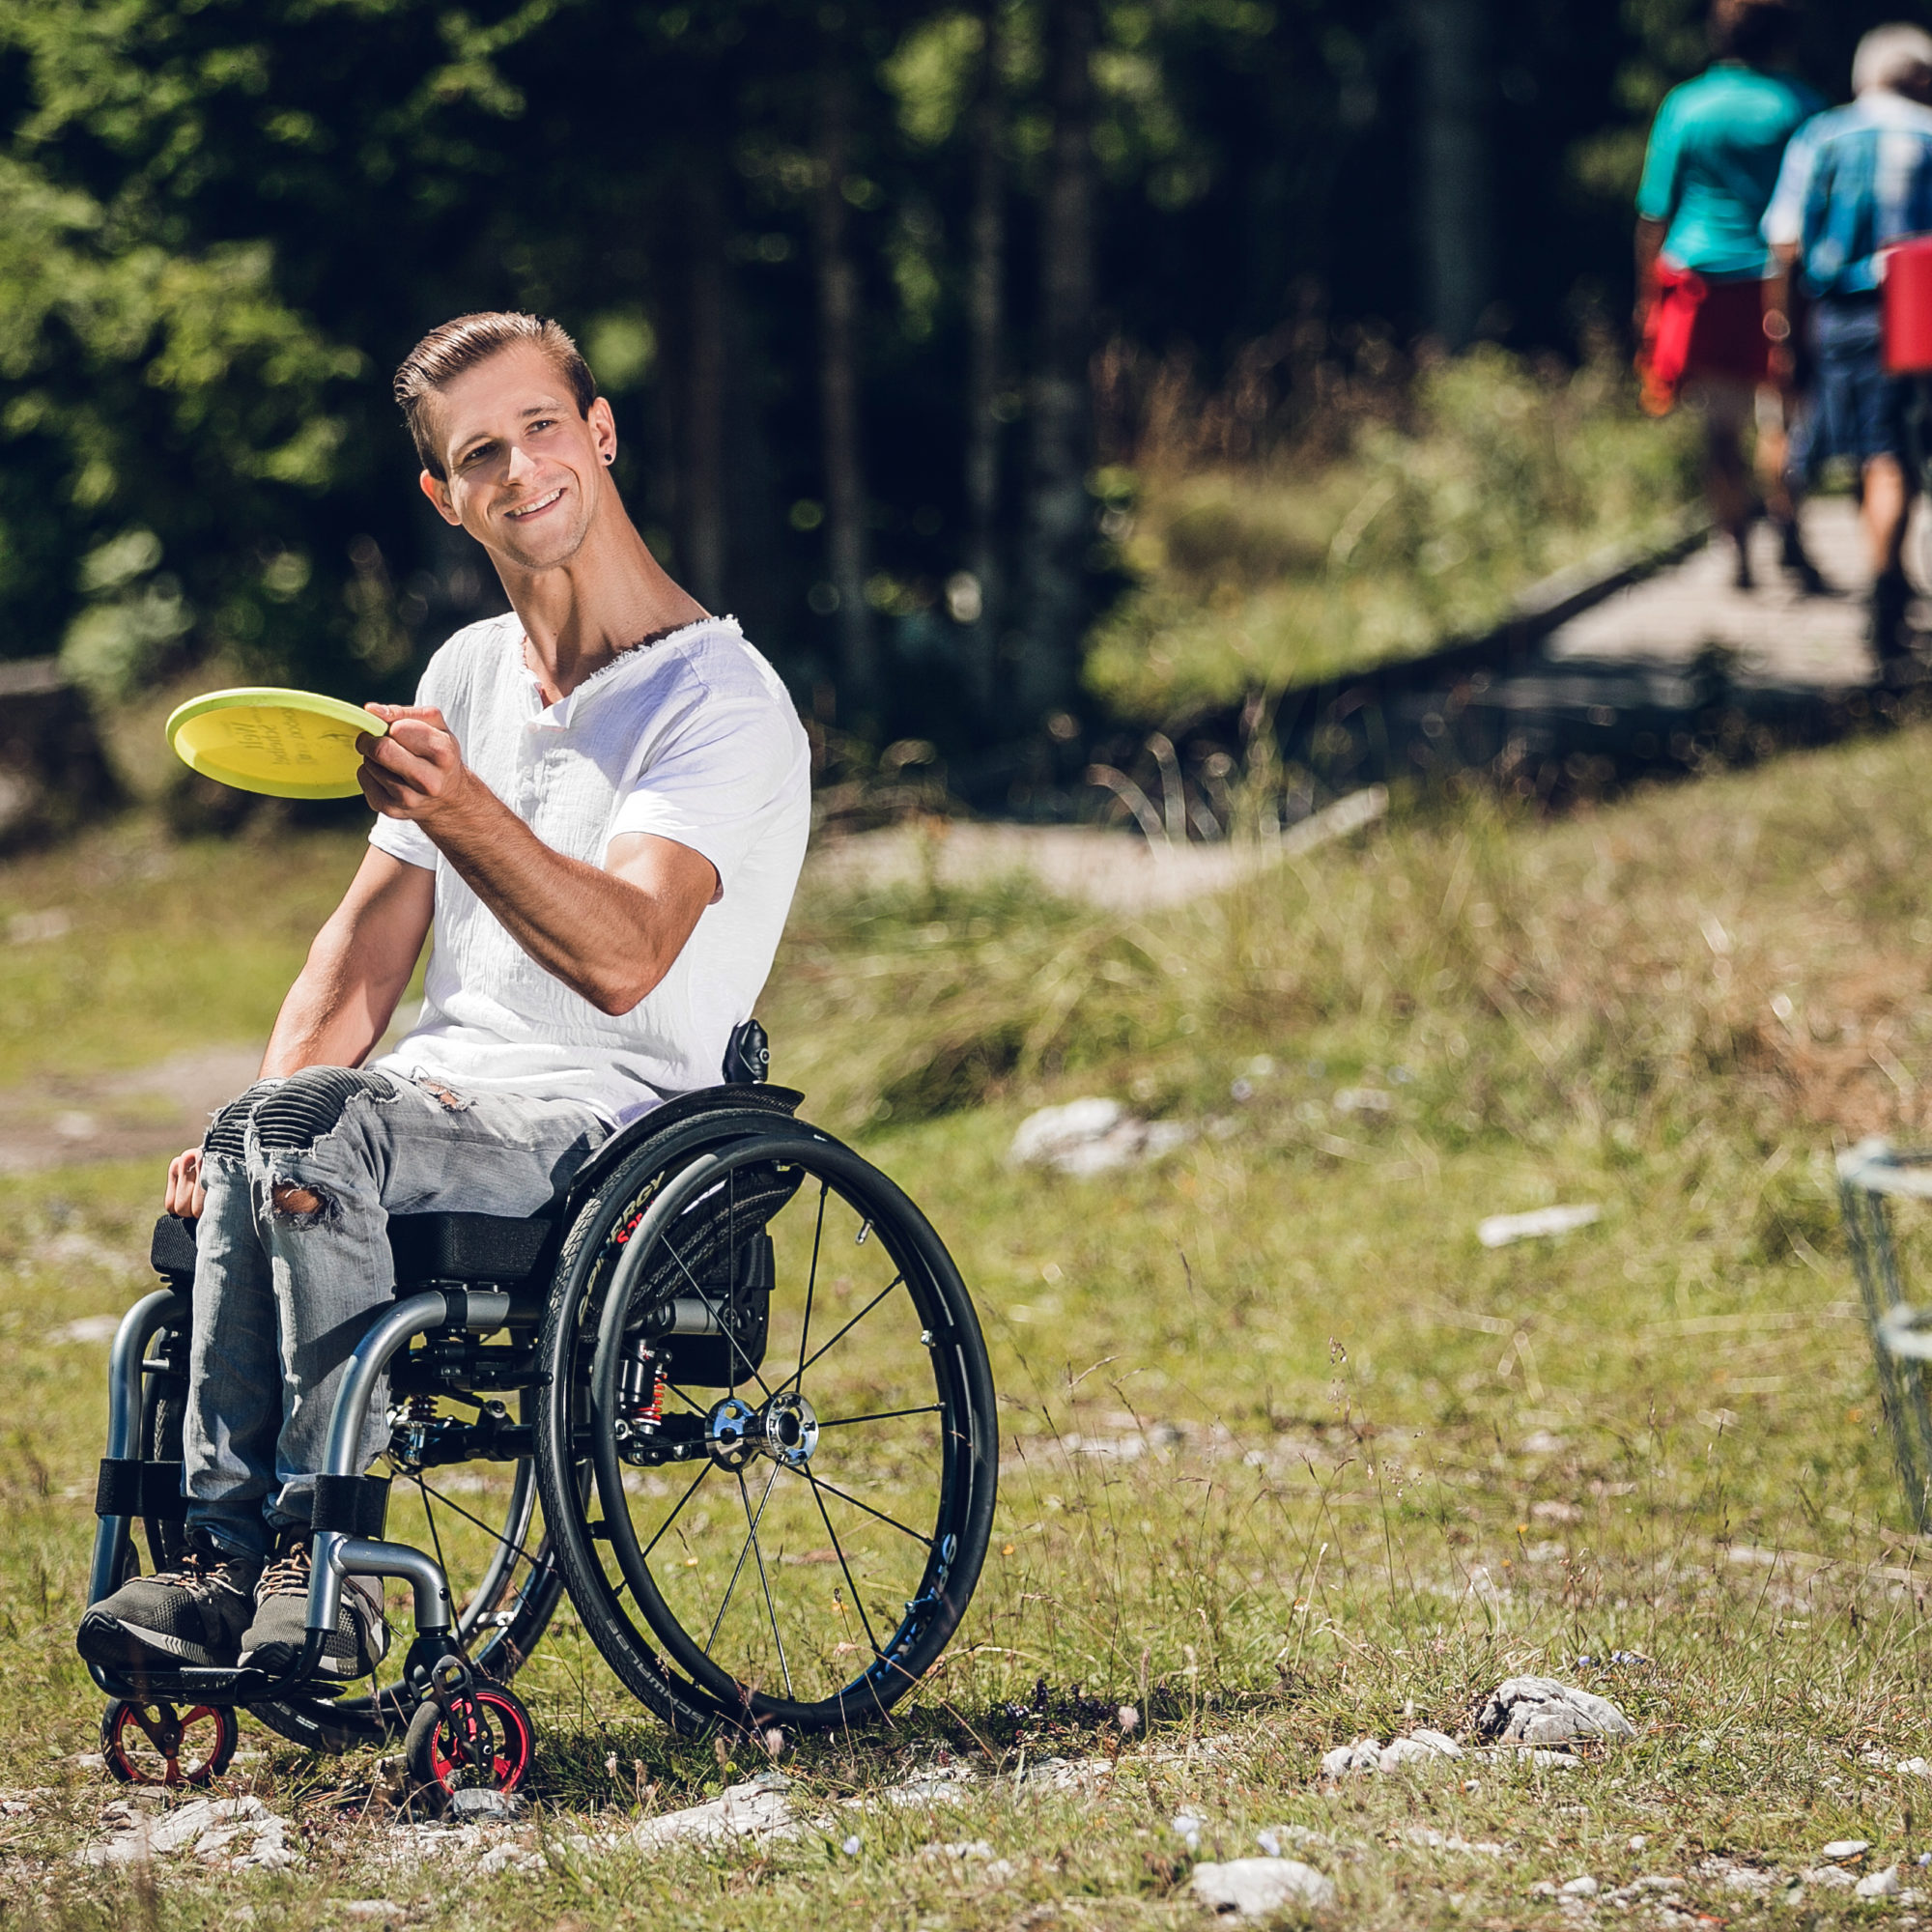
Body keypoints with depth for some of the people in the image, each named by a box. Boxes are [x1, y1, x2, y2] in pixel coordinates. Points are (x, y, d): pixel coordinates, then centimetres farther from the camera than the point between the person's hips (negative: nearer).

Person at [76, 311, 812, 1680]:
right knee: (263, 1140, -26)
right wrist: (261, 1126, 0)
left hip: (615, 1115, -6)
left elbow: (621, 961, -22)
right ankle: (234, 1554, -29)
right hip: (448, 1099, 6)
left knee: (321, 1123, -32)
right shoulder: (466, 675, 17)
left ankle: (316, 1550, -29)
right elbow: (372, 937, 17)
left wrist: (460, 809, -37)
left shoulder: (720, 698, -7)